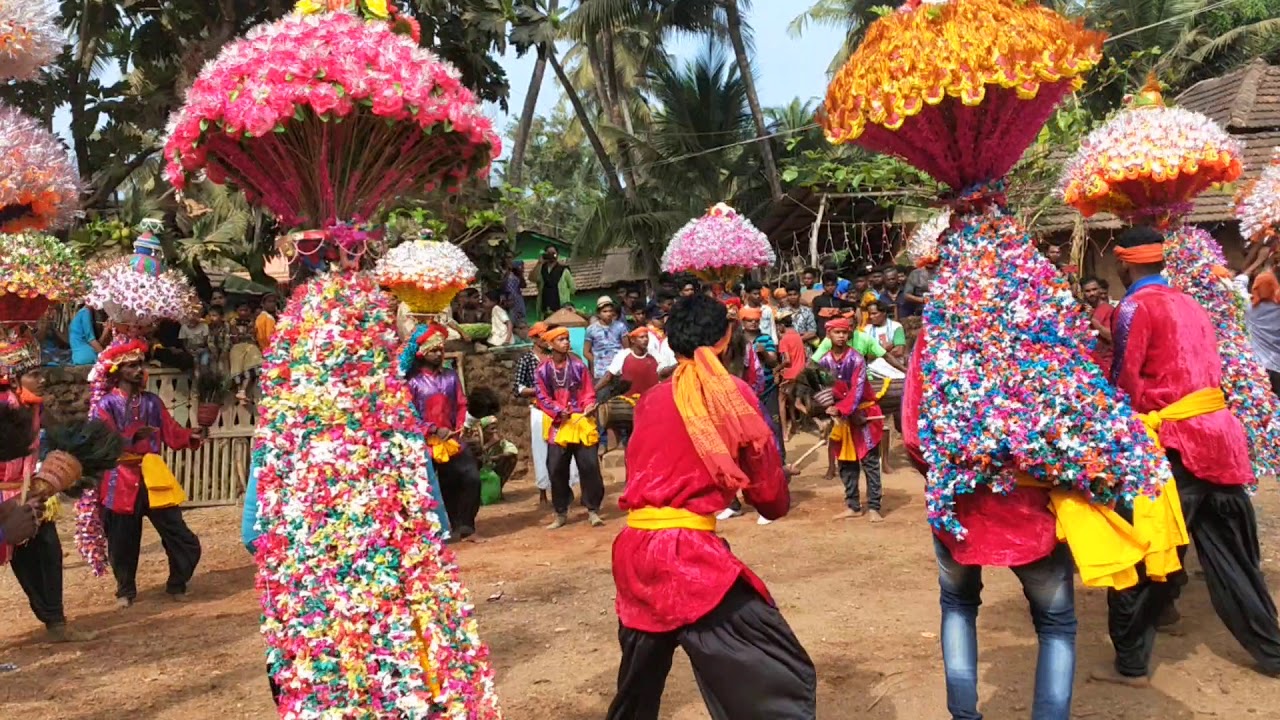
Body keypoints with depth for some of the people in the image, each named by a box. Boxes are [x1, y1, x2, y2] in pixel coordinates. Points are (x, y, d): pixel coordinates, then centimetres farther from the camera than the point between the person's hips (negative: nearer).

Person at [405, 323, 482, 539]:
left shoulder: (451, 375, 8)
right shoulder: (413, 381, -5)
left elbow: (461, 404, 10)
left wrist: (459, 428, -4)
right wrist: (435, 430, -14)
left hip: (452, 439, 4)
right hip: (425, 442, -4)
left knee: (472, 477, -3)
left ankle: (464, 524, 9)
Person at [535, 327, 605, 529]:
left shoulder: (578, 365, 1)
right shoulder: (543, 370, -1)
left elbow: (588, 391, 3)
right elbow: (542, 397, -2)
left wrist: (589, 406, -16)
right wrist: (558, 411, -15)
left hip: (582, 421, 0)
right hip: (557, 424, 0)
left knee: (590, 466, -3)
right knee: (556, 469, 2)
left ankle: (593, 511, 9)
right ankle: (561, 513, 16)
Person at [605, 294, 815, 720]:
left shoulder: (650, 400, 12)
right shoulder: (733, 394, 0)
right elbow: (771, 499, 4)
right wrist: (778, 482, 25)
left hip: (633, 549, 7)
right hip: (688, 551, -6)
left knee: (639, 683, 27)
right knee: (786, 678, -5)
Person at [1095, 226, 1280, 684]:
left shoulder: (1135, 307, -6)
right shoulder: (1190, 305, 18)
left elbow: (1125, 380, -12)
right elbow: (1211, 370, 19)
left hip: (1175, 441, -8)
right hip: (1219, 433, 8)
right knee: (1230, 553, 19)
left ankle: (1131, 664, 7)